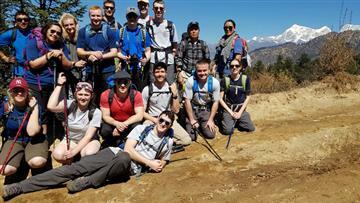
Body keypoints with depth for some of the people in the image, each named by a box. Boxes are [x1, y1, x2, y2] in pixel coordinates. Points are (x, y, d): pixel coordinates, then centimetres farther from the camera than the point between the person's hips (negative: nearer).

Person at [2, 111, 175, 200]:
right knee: (75, 168, -15)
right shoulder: (141, 128, 9)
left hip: (129, 169, -1)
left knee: (124, 158, -39)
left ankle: (86, 183, -26)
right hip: (114, 153, 2)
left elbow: (161, 166, 20)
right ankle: (20, 186, -15)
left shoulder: (167, 142, 12)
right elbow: (128, 148, -3)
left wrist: (157, 166, -3)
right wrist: (149, 162, -6)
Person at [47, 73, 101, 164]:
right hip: (70, 139, 2)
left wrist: (74, 151, -28)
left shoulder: (95, 112, -17)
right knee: (57, 155, -27)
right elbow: (51, 107, -30)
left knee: (88, 154, -34)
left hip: (89, 141, -2)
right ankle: (72, 160, 6)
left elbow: (88, 136, -19)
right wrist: (59, 85, -25)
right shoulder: (70, 104, -11)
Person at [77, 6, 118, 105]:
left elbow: (114, 52, -2)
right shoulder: (83, 31, 6)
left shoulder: (109, 31, 1)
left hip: (107, 71, -1)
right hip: (90, 71, 2)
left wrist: (100, 56, -16)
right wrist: (92, 53, -13)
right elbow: (79, 51, 4)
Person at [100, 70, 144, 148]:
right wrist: (116, 123, -35)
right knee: (104, 131, -31)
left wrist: (124, 124, -34)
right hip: (113, 123, 0)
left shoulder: (136, 95, -16)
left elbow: (139, 116, -21)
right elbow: (105, 116, -14)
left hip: (130, 123, 0)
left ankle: (118, 141, -5)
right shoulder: (106, 95, -14)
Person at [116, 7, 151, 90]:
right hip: (124, 68, -1)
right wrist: (123, 57, -14)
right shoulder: (120, 32, 8)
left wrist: (146, 59, -9)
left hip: (139, 69, 1)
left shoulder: (143, 32, 11)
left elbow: (147, 50, 12)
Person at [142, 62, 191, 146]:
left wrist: (175, 94, -11)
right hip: (152, 120, -2)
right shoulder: (147, 89, -4)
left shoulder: (171, 88, 2)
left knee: (186, 140, -16)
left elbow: (176, 110, 1)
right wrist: (155, 120, -15)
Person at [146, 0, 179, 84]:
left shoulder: (170, 25, 9)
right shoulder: (148, 25, 7)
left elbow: (175, 43, 13)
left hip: (168, 59, 1)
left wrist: (172, 55, 3)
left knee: (170, 84, 0)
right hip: (153, 59, 0)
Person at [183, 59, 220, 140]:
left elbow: (215, 102, -6)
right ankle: (195, 124, 22)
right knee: (191, 136, -12)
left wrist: (210, 120, -8)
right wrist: (192, 120, -12)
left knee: (210, 135, -10)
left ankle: (201, 125, 22)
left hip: (206, 110, 2)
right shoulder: (190, 81, -19)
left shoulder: (215, 82, -14)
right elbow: (187, 101, -13)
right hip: (192, 109, -1)